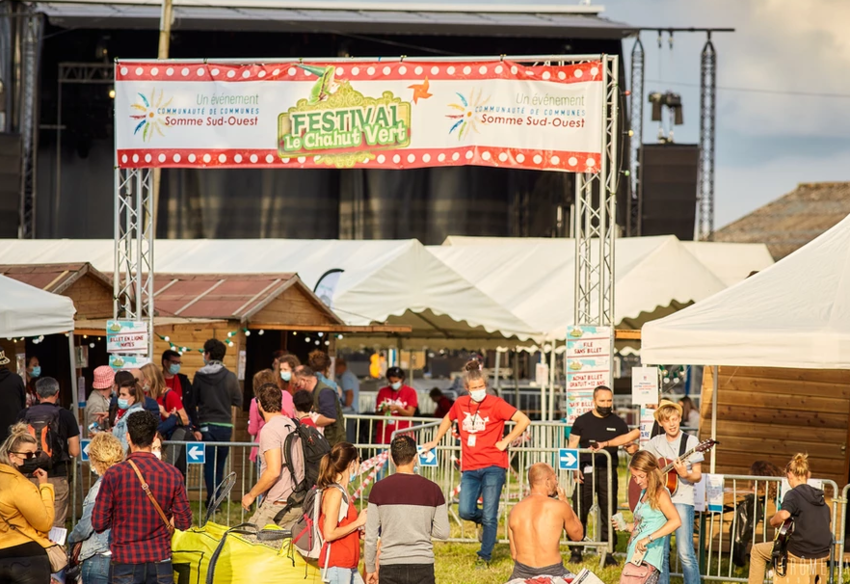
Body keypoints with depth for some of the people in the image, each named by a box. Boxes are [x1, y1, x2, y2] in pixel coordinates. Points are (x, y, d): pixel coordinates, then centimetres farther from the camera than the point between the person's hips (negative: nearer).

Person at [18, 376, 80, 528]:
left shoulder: (24, 415, 1)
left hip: (29, 476, 2)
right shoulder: (65, 416, -3)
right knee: (56, 526, 3)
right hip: (56, 477, -2)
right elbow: (74, 452, -4)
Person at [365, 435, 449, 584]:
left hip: (390, 566, 0)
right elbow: (443, 532, 1)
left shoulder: (379, 488, -3)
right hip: (422, 566, 0)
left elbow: (371, 535, 0)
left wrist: (370, 568, 10)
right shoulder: (432, 489, -1)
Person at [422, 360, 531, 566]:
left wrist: (505, 442, -9)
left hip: (493, 466, -4)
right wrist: (435, 441, 29)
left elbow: (524, 420, -9)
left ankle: (485, 556, 8)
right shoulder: (460, 404, 8)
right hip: (470, 469, 4)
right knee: (465, 511, -10)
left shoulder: (495, 404, -6)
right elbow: (448, 419, 30)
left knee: (489, 515, -5)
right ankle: (484, 520, 24)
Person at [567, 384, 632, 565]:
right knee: (579, 512, -3)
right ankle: (576, 551, 5)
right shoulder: (582, 421, 5)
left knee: (608, 513, 3)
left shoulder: (618, 423, 8)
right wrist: (575, 468, -9)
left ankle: (608, 552, 11)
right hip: (586, 471, -1)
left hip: (608, 472, 1)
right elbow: (572, 447, 5)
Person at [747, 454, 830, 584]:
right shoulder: (820, 497, 11)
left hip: (800, 554, -7)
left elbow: (784, 514, -32)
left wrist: (773, 521, -10)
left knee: (757, 551, 14)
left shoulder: (793, 494, -12)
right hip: (822, 555, 7)